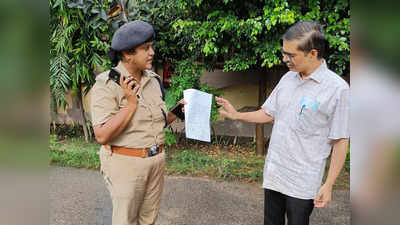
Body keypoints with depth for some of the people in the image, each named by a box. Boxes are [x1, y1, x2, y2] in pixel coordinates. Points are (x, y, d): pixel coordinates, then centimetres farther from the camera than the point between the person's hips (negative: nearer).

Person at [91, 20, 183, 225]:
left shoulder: (152, 80, 6)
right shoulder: (106, 85, -15)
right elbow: (102, 136, -21)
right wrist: (131, 103, -25)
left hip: (155, 160, 6)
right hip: (125, 162, -6)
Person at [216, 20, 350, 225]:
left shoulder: (337, 89, -16)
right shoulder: (288, 78, 4)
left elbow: (341, 141, -12)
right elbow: (269, 114, 15)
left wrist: (328, 185, -12)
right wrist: (236, 115, 3)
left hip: (302, 183, -6)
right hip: (273, 173, 6)